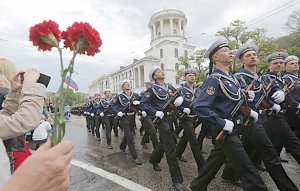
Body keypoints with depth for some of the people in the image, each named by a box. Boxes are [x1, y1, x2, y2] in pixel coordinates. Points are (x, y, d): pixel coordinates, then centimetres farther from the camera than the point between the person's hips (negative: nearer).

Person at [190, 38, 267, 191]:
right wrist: (222, 123, -26)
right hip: (224, 131, -9)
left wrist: (249, 111, 8)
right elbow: (199, 107, -30)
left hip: (229, 129, 9)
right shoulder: (214, 79, -20)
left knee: (215, 161, 22)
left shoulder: (231, 78, 10)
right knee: (249, 172, 0)